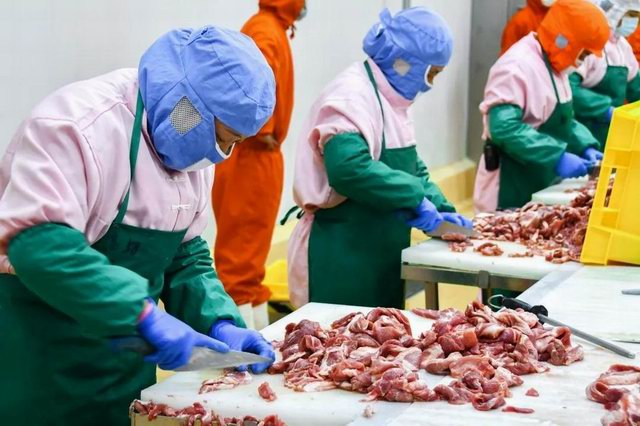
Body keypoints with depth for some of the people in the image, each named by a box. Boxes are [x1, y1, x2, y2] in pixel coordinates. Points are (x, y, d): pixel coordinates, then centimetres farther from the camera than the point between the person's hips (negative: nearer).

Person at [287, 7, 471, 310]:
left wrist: (439, 209, 8)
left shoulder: (390, 98, 13)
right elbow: (349, 168, -33)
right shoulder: (352, 96, -18)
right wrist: (415, 199, -26)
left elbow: (410, 166, 23)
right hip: (341, 259, -10)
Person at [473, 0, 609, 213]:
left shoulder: (554, 64, 12)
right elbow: (504, 128, -28)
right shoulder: (517, 67, -20)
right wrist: (557, 157, -31)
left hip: (541, 185, 9)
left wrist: (586, 147, 3)